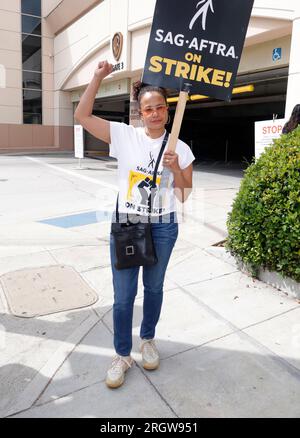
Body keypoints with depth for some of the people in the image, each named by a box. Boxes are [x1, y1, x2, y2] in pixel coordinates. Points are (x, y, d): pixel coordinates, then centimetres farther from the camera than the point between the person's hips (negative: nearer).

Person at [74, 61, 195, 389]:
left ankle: (148, 340, 43)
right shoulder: (125, 135, -4)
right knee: (123, 295, 6)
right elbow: (82, 115, -7)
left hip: (163, 228, 1)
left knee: (154, 288, 18)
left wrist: (176, 170, -15)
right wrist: (98, 77, -10)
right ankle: (122, 356, 28)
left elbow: (183, 197, 1)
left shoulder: (180, 149, -1)